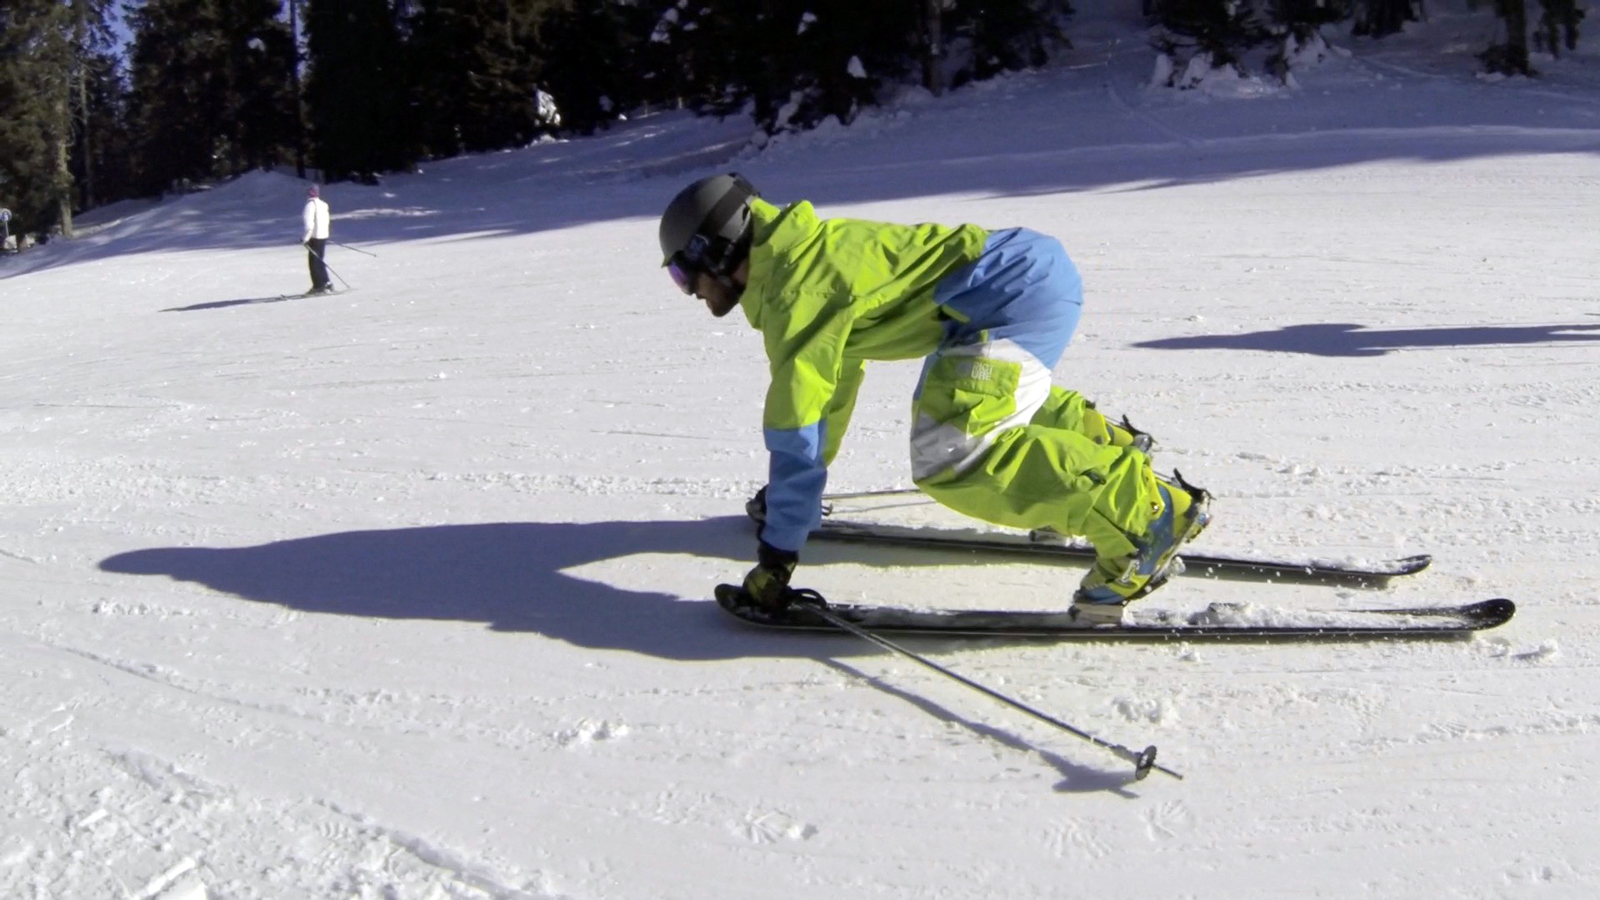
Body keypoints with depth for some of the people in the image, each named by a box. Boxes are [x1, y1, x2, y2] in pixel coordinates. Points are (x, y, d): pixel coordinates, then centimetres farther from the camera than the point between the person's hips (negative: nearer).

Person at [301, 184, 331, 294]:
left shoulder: (311, 205, -13)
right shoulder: (323, 205, 11)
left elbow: (309, 223, -20)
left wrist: (305, 237, -16)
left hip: (315, 237, -8)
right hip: (324, 236, 8)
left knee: (314, 261, -2)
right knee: (319, 261, 17)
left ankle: (319, 286, -3)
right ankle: (326, 283, 17)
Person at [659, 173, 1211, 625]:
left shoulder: (793, 294, -12)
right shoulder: (805, 254, 19)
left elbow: (797, 430, -15)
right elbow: (833, 382, 31)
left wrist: (776, 558, -9)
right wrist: (781, 497, 39)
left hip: (1019, 287, -11)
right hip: (1031, 262, 11)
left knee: (945, 457, -22)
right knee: (946, 398, 33)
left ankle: (1146, 509, -23)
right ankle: (1103, 440, 33)